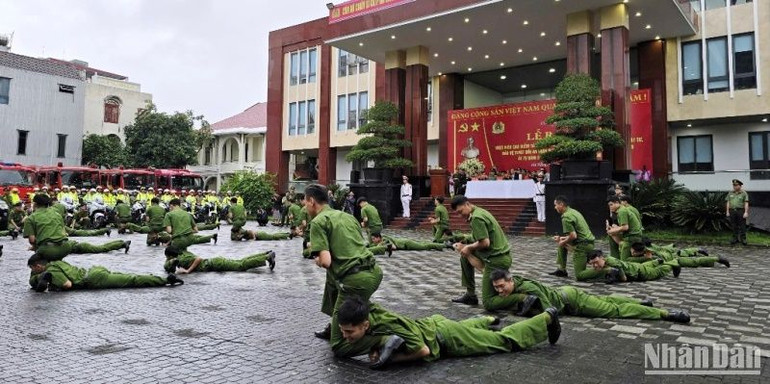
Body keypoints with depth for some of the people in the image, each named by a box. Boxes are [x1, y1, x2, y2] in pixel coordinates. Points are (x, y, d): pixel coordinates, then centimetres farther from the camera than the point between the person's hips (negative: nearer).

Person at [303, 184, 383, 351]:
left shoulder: (318, 222, -2)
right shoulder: (346, 215, 21)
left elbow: (325, 261, -13)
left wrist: (317, 260, 12)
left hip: (356, 280, -8)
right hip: (374, 270, 8)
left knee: (340, 346, 5)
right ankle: (335, 327, 37)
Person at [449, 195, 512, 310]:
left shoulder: (476, 218, -17)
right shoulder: (481, 211, 14)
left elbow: (485, 243, -22)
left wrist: (468, 247, -6)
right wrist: (465, 246, 8)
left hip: (496, 260, -10)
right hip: (502, 256, 10)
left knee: (488, 303, -2)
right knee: (465, 256, 24)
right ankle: (470, 295, 25)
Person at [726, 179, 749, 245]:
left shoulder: (744, 193, 0)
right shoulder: (730, 193, 10)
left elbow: (746, 203, -5)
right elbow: (728, 203, 10)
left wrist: (746, 212, -13)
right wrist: (727, 211, 4)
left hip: (741, 211, -3)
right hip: (732, 211, 3)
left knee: (742, 225, 0)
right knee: (734, 226, 7)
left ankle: (743, 239, 7)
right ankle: (735, 239, 13)